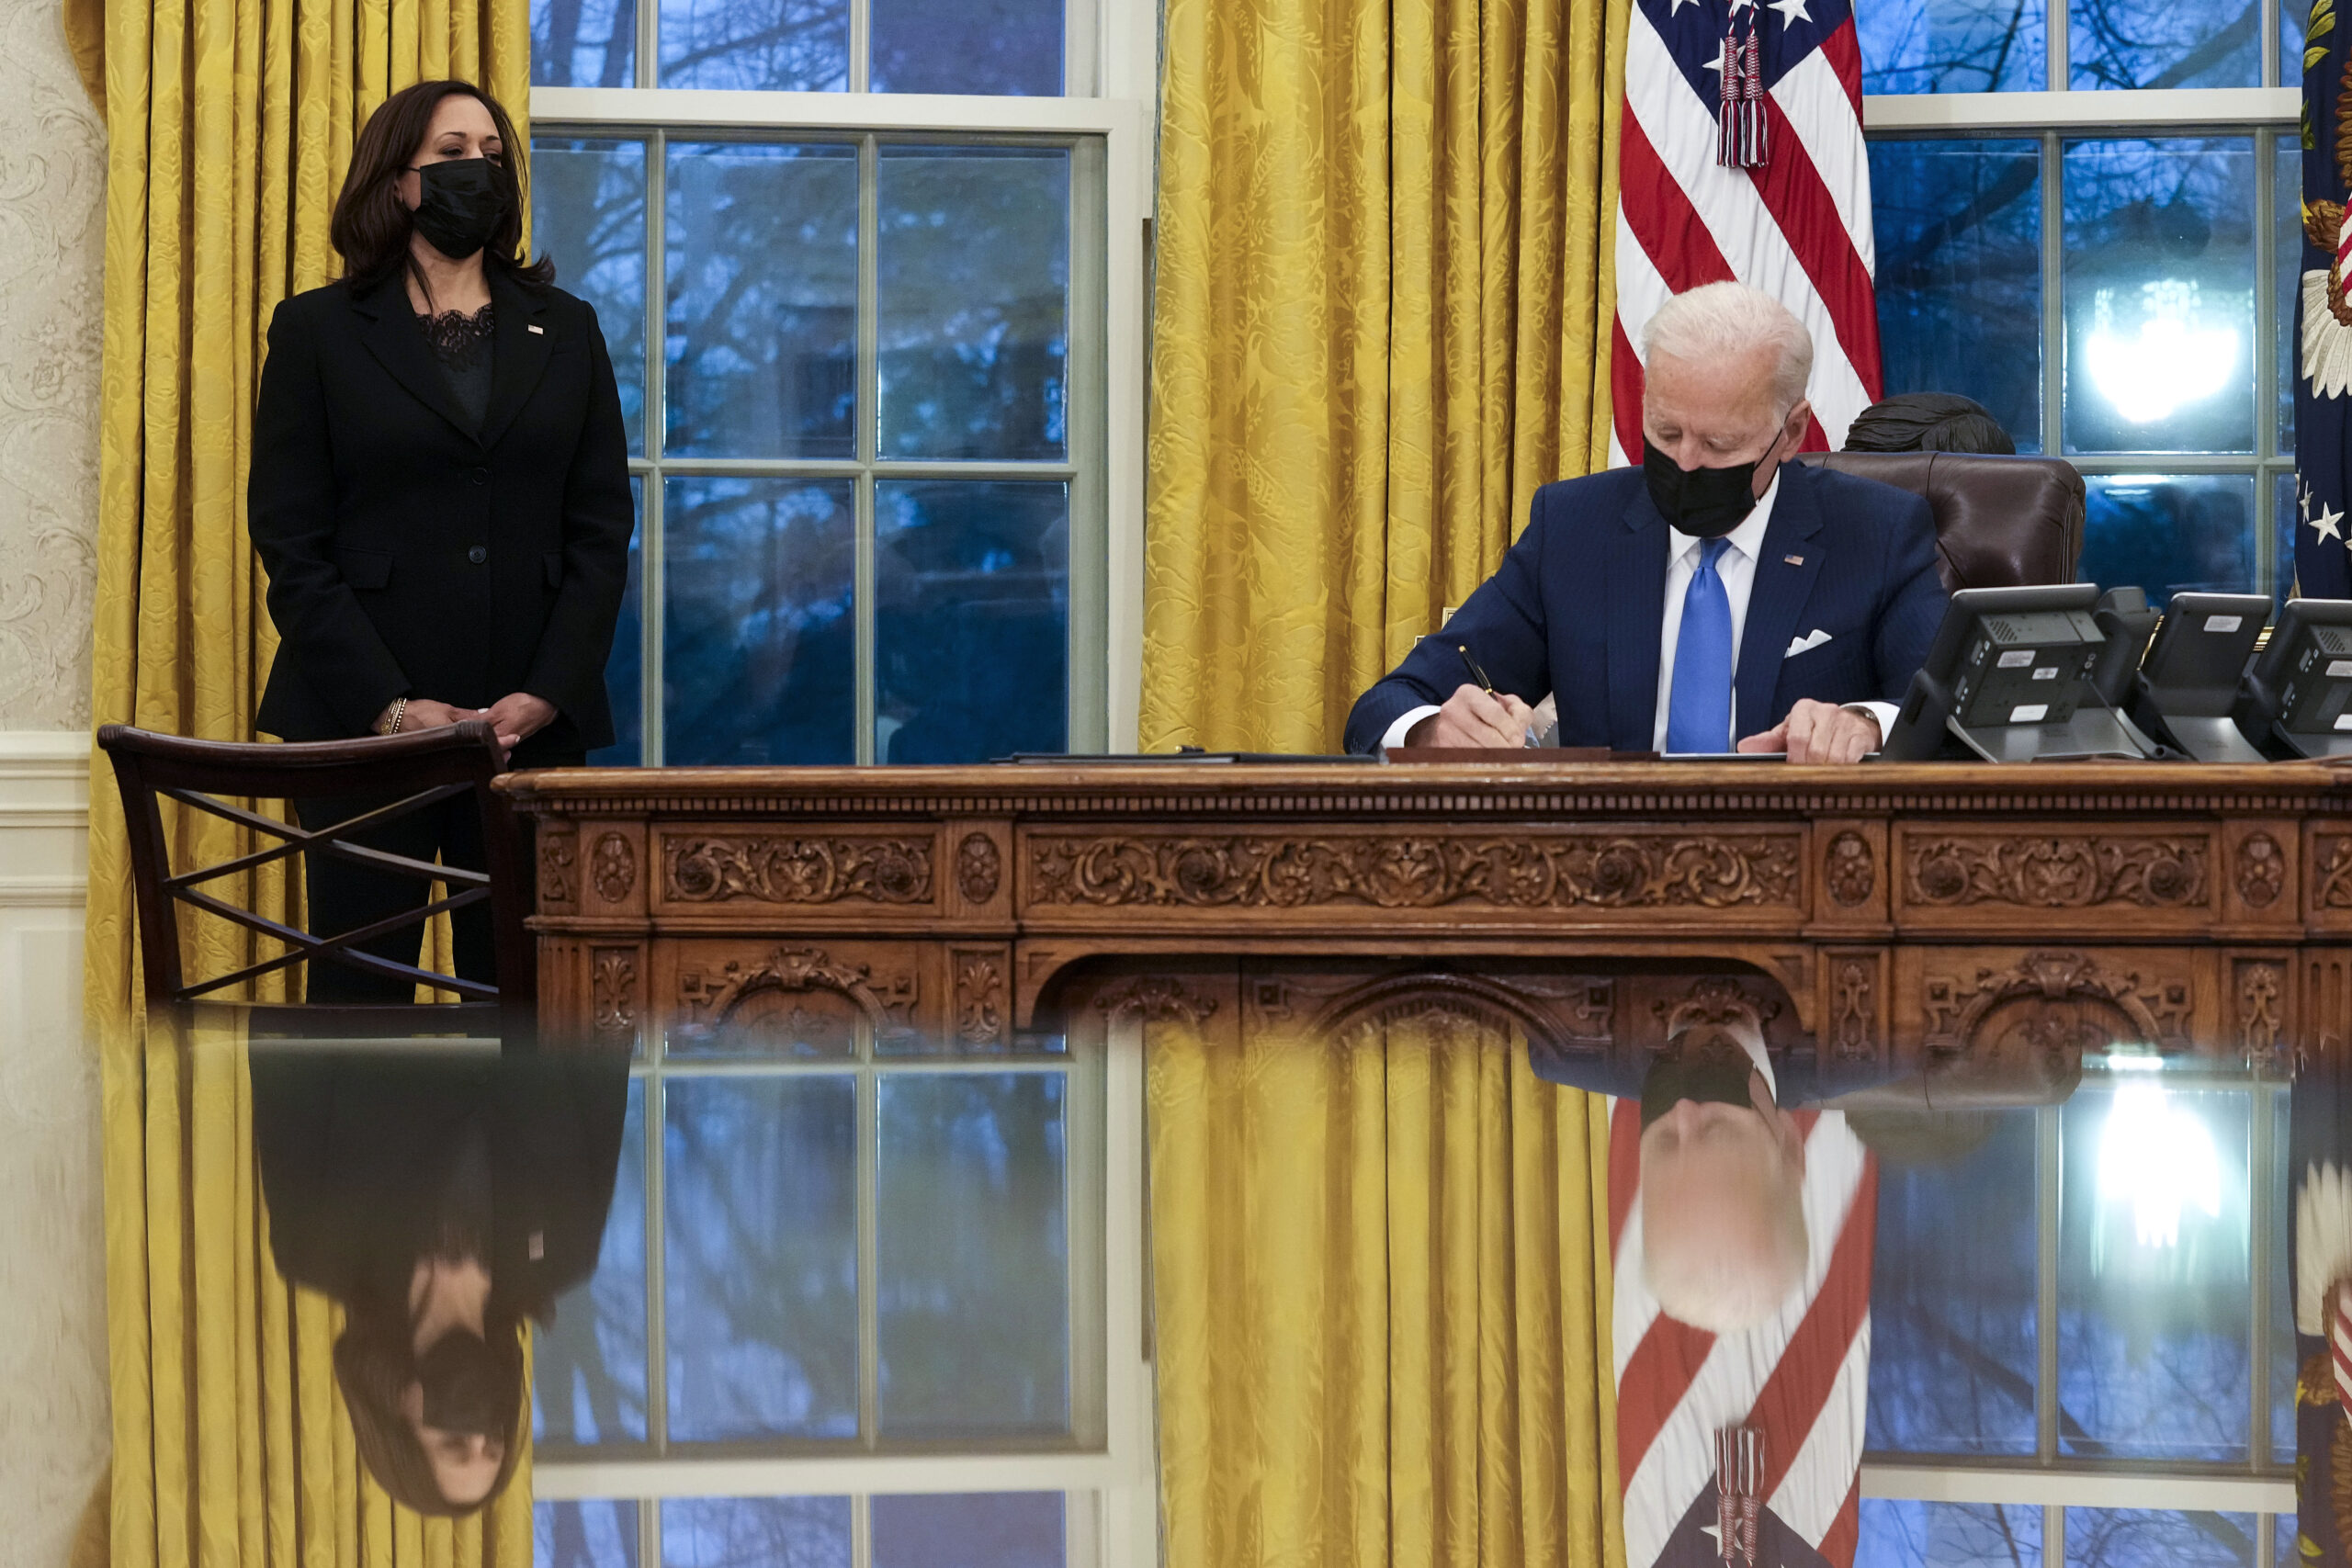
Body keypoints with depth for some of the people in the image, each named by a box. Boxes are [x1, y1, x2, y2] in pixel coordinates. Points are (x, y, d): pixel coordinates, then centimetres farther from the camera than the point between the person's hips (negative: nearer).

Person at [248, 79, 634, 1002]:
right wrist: (389, 705, -10)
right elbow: (290, 544, 1)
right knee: (360, 994, -3)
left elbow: (601, 532, 9)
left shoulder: (565, 330, 14)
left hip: (534, 721, 2)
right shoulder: (317, 331, 6)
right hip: (363, 720, -2)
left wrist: (545, 696, -5)